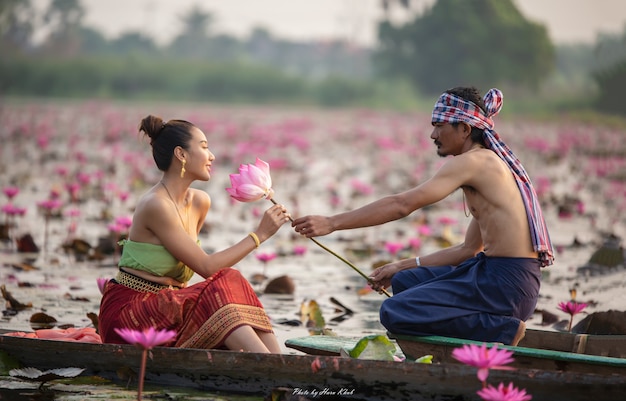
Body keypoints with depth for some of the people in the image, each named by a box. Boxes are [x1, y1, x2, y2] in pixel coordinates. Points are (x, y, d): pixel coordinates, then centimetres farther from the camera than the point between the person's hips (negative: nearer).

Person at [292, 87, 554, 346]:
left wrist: (332, 223, -14)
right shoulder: (488, 164, 20)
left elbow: (402, 205, -16)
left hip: (506, 283, -10)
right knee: (405, 282, 23)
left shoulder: (473, 162, -10)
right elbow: (468, 250, 21)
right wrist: (400, 267, 19)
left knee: (395, 313, -13)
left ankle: (503, 329, -10)